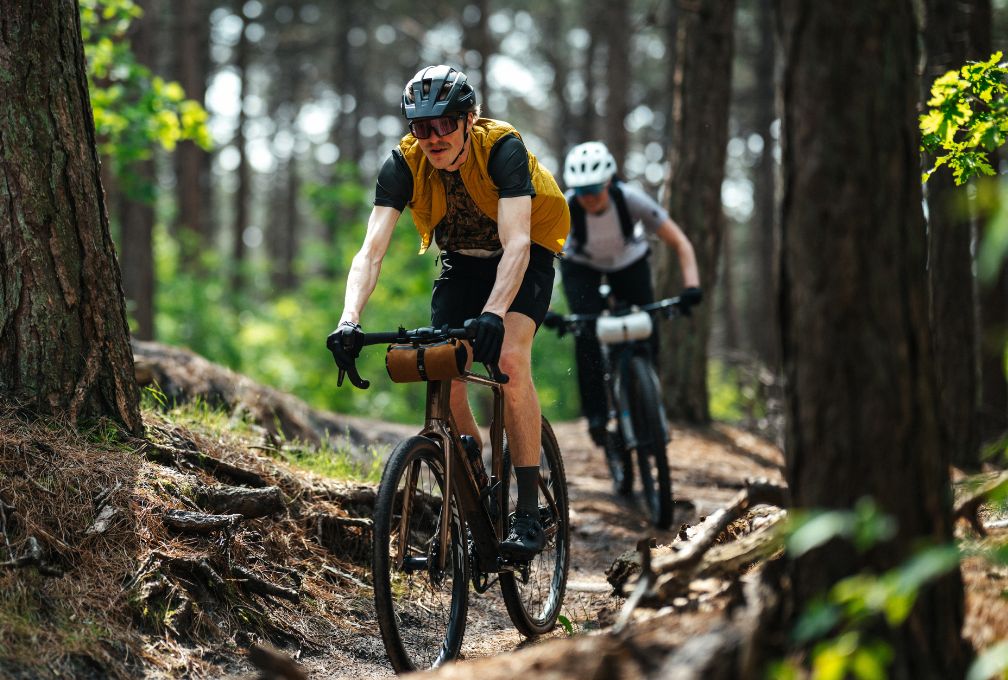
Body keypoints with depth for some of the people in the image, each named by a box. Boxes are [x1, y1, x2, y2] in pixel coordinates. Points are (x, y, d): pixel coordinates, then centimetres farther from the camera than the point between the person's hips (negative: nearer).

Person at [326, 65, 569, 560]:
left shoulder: (502, 148, -32)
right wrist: (350, 320, -48)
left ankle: (529, 513, -21)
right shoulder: (403, 164, -23)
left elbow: (515, 242, -42)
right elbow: (371, 250, -31)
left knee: (509, 359, -27)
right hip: (461, 261, 4)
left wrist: (492, 315, -58)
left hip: (525, 255, -4)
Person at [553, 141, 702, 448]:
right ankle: (596, 413, -12)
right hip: (581, 267, -1)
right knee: (587, 334, -23)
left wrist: (692, 285, -44)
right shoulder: (565, 208, -34)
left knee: (646, 336, -10)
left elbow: (681, 243, -29)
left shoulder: (631, 200, -33)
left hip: (629, 263, 1)